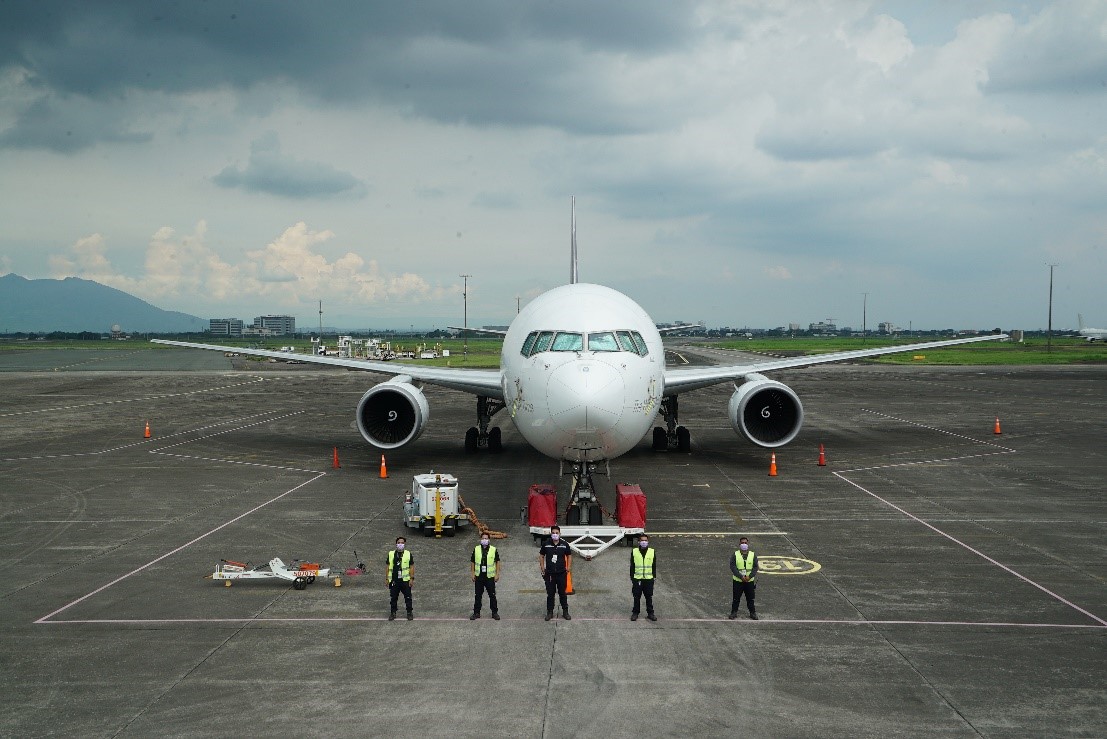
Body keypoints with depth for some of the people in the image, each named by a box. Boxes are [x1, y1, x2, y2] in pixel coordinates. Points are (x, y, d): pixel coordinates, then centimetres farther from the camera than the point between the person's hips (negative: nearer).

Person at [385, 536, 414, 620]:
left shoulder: (408, 554, 1)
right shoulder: (391, 554, 6)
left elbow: (412, 567, 0)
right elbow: (388, 567, 9)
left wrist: (412, 578, -7)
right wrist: (387, 579, 5)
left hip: (405, 580, -2)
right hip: (394, 581, 2)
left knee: (408, 597, 2)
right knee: (393, 598, 8)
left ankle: (409, 613, 13)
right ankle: (393, 613, 19)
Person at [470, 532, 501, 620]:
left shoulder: (493, 550, -1)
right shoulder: (476, 549, 3)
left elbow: (497, 562, 2)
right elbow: (472, 562, 8)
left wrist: (497, 574, -4)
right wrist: (473, 573, 1)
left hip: (490, 577, -1)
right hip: (479, 577, 1)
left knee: (492, 595, 2)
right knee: (477, 595, 7)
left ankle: (495, 612, 12)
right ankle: (476, 612, 16)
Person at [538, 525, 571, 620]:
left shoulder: (564, 545, 0)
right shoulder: (546, 545, 0)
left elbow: (569, 555, 12)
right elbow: (541, 555, 10)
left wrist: (568, 567, 3)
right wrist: (542, 567, 2)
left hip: (561, 573, 0)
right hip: (549, 573, 0)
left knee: (562, 593, 7)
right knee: (550, 594, 5)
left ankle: (565, 612, 15)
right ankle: (549, 612, 14)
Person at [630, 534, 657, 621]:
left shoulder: (652, 552, 3)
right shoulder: (634, 552, 1)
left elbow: (654, 566, 9)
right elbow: (632, 566, 5)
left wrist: (654, 577, 5)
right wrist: (632, 578, 2)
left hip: (649, 579, 1)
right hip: (637, 579, 0)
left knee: (649, 597, 6)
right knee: (637, 597, 5)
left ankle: (650, 613, 15)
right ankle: (635, 613, 15)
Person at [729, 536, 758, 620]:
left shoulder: (753, 555, 3)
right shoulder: (735, 554, -2)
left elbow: (755, 567, -1)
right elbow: (733, 567, -9)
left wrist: (749, 577, -15)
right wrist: (741, 577, -17)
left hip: (750, 581, 1)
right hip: (738, 581, -1)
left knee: (750, 598, 7)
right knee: (736, 598, 5)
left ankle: (752, 613, 19)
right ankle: (734, 612, 17)